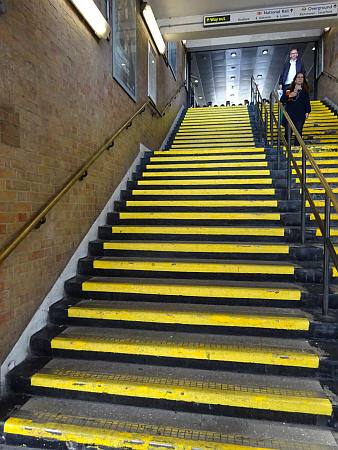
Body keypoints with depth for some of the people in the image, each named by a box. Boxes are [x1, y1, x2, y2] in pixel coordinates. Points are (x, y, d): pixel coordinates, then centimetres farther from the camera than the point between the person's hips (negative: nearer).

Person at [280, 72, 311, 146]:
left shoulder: (305, 91, 13)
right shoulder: (289, 90, 10)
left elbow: (307, 103, 11)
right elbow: (282, 100, 3)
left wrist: (307, 112, -4)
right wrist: (289, 96, -12)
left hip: (300, 116, 0)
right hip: (289, 115, 0)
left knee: (298, 133, -6)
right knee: (288, 132, -1)